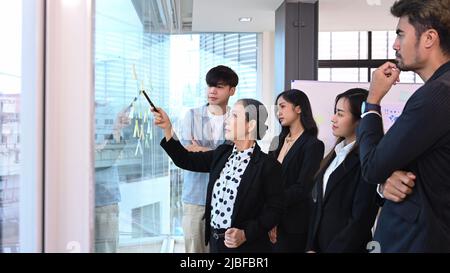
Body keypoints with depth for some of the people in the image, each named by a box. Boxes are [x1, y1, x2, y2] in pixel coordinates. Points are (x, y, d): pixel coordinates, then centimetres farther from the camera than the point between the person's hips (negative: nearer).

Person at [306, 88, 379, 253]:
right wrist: (311, 247, 1)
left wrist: (333, 250, -14)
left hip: (346, 247, -7)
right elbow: (319, 206, 8)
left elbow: (361, 220, -18)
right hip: (319, 244, 7)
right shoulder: (336, 154, 8)